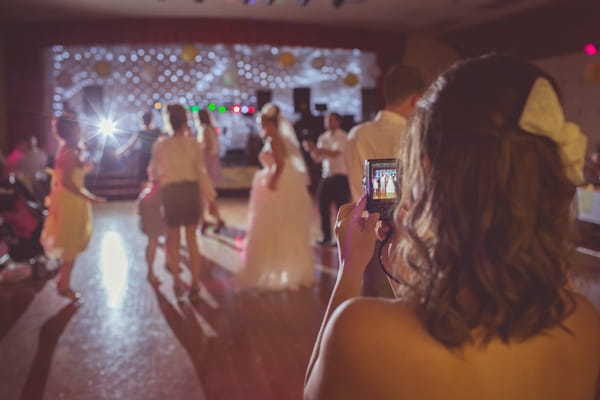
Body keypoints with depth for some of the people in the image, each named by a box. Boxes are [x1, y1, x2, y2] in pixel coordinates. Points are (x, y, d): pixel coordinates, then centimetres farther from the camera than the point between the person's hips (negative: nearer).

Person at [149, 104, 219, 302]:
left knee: (173, 238, 17)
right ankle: (195, 284, 15)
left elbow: (154, 172, 6)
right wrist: (211, 199, -4)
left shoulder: (160, 146, -6)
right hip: (191, 190, 0)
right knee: (192, 238, 12)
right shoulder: (194, 144, -8)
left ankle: (177, 282, 22)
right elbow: (202, 173, -10)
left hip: (170, 192, 0)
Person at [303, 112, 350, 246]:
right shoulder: (323, 137, 11)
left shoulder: (342, 137, -6)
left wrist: (317, 148, -23)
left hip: (340, 176, -6)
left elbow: (335, 153, -20)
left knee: (341, 207, -3)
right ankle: (326, 237, 16)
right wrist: (311, 150, -10)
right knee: (323, 206, 6)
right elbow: (317, 158, 9)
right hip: (326, 176, 6)